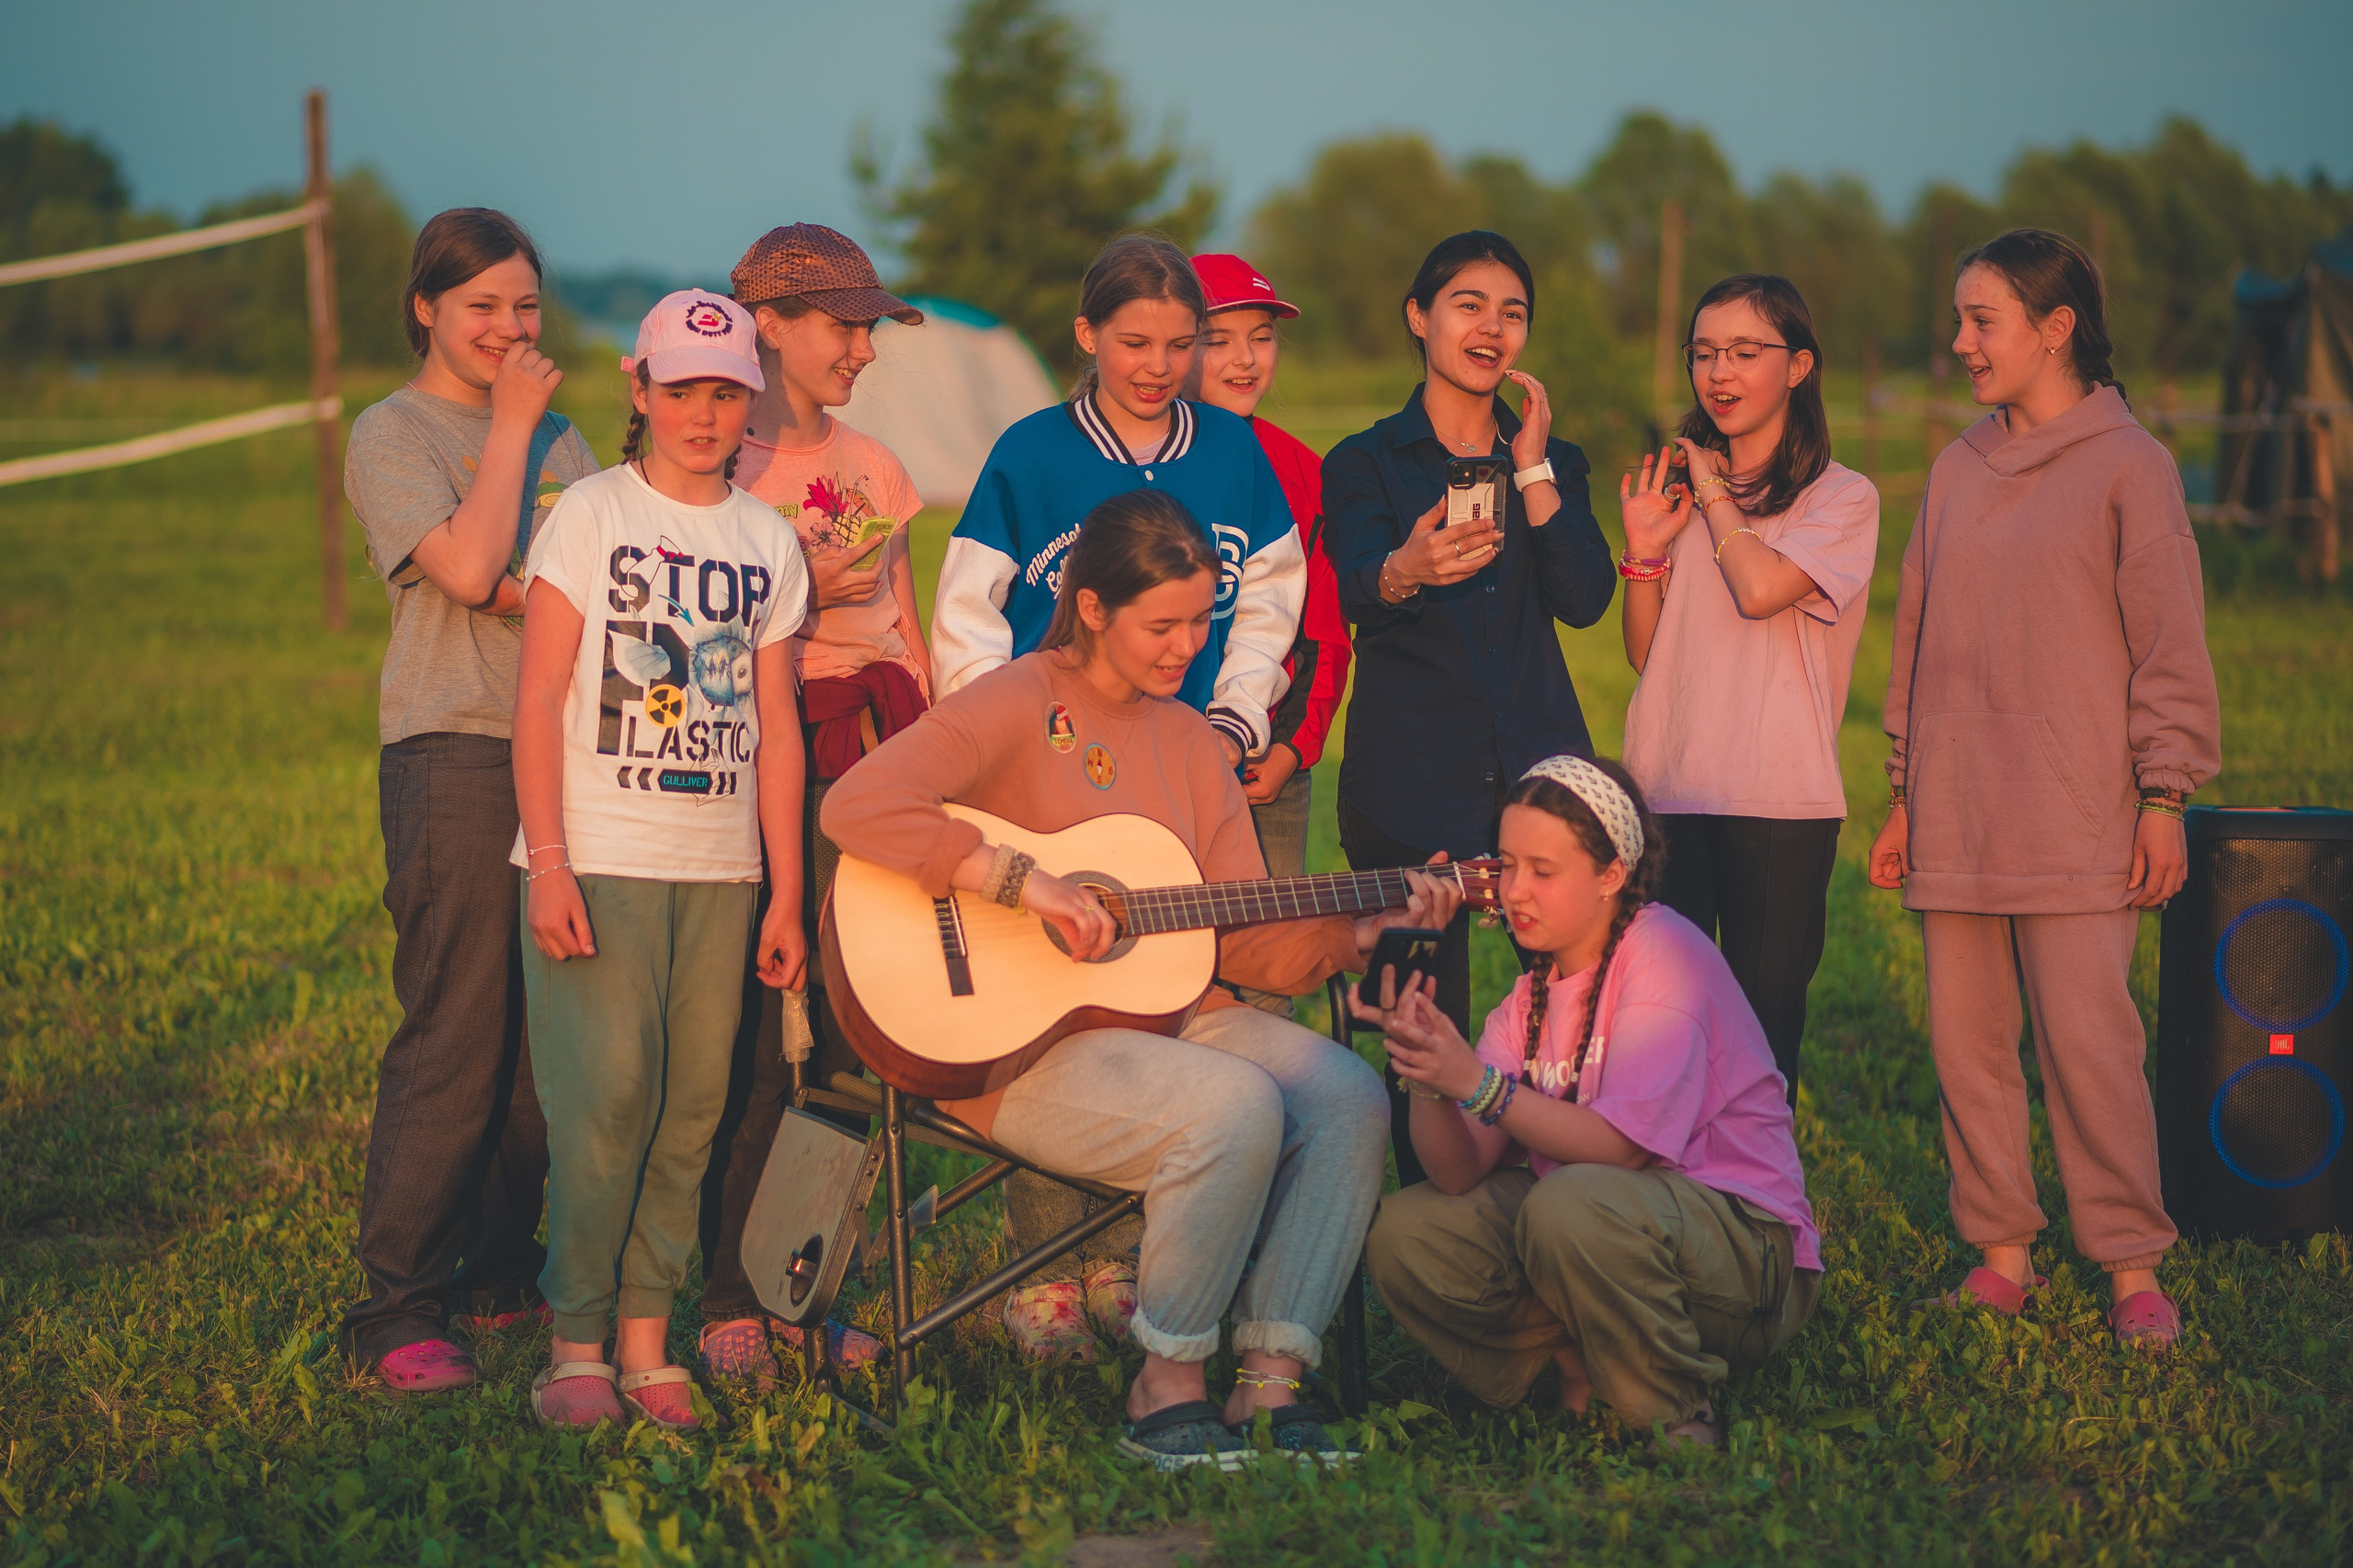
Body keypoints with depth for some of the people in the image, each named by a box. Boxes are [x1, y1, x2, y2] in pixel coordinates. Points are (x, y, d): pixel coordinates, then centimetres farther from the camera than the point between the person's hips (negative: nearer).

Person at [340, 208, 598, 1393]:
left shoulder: (555, 433, 20)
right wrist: (510, 425, -7)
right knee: (453, 1038, -9)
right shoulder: (393, 434, 0)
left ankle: (501, 1273, 18)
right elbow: (471, 568, -15)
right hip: (453, 758, -6)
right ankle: (399, 1309, -4)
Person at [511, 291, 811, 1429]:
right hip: (599, 858, -4)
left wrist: (786, 896, 10)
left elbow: (775, 729, 14)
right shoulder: (592, 514, 0)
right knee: (607, 1095, -11)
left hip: (719, 869, 4)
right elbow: (538, 699, -4)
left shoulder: (768, 543, 12)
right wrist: (547, 863, -12)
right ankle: (576, 1343, -1)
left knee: (690, 1105, 1)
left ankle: (647, 1336, 9)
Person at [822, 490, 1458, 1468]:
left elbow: (1245, 943, 12)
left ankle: (1269, 1383, -13)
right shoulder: (1016, 706, -7)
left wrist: (1356, 931, -5)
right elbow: (858, 806, -23)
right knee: (1236, 1106, -30)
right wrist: (1023, 882, -25)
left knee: (1347, 1095, -17)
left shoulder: (1191, 742, 14)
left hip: (1172, 1012, 7)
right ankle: (1166, 1387, -13)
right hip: (1018, 1040, -7)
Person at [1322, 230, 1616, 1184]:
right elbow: (1358, 593, -14)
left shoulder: (1552, 460, 16)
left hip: (1539, 771, 2)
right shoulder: (1366, 463, 6)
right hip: (1410, 784, -2)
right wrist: (1407, 570, -37)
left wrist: (1531, 468, -4)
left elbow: (1584, 599, 0)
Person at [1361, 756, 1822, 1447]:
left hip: (1750, 1251, -7)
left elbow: (1623, 1147, -25)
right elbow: (1461, 1172, -3)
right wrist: (1426, 1071, -22)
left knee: (1574, 1204, -36)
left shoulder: (1665, 956, -13)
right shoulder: (1534, 995, 8)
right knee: (1405, 1234, -8)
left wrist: (1478, 1083, -32)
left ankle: (1681, 1422, -14)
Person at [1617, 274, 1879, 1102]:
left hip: (1778, 801, -4)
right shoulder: (1682, 488, 15)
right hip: (1666, 789, 4)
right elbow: (1643, 653, 14)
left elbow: (1762, 589, -17)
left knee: (1763, 1022, 2)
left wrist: (1716, 495, -2)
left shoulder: (1842, 498, 2)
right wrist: (1643, 545, 0)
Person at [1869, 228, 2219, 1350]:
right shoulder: (1957, 471, 13)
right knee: (1965, 1041, 5)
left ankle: (2132, 1268, 2)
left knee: (2089, 1042, -8)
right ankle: (2000, 1253, 14)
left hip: (2076, 824, -5)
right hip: (1954, 823, 5)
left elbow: (2170, 646, -3)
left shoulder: (2128, 466, -2)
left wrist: (2163, 801, -8)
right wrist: (1902, 797, 13)